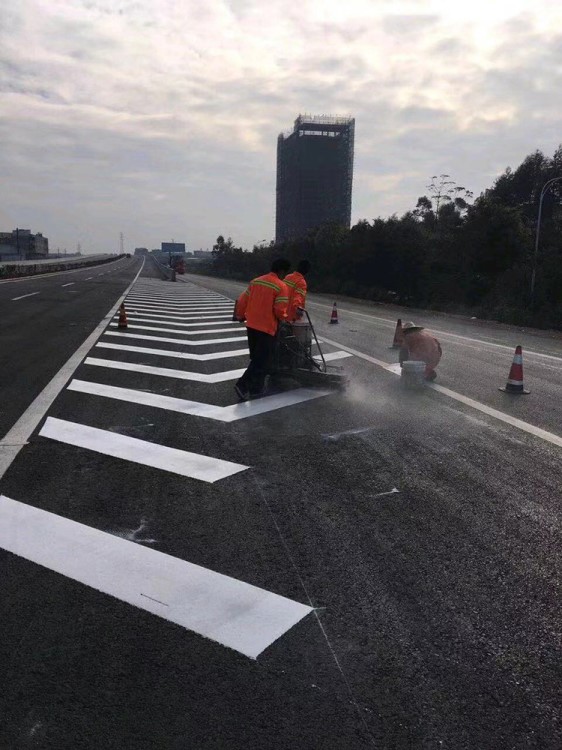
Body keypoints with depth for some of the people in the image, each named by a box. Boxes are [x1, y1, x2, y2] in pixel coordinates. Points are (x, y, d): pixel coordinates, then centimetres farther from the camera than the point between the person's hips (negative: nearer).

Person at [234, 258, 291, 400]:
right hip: (267, 328, -6)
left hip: (251, 326, 6)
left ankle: (243, 385, 19)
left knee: (256, 358, 21)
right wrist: (283, 319, 5)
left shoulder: (255, 281, 7)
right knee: (262, 361, 6)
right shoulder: (281, 287, -12)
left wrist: (241, 316, 25)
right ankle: (255, 390, 9)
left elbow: (241, 301, 9)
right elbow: (280, 310, -17)